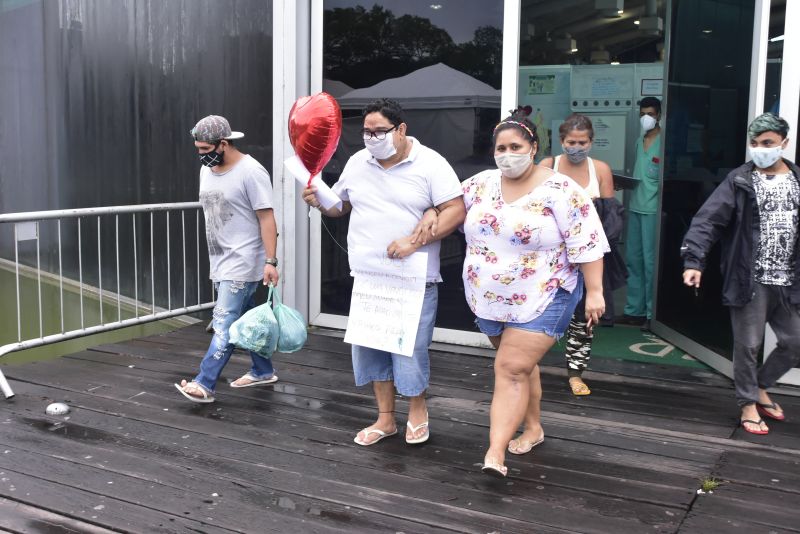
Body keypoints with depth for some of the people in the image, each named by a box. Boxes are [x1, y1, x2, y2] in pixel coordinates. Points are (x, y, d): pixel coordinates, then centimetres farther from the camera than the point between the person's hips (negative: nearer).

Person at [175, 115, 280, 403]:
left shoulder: (250, 172, -15)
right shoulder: (206, 169, 10)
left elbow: (266, 218, -16)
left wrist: (270, 262, -20)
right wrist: (214, 257, 19)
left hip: (242, 263, -8)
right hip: (220, 262, 8)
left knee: (225, 323, -11)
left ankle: (204, 384, -11)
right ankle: (263, 371, 28)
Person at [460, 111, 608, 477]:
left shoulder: (559, 190, -13)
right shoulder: (480, 185, 3)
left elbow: (587, 243, -13)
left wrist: (595, 291, -15)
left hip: (541, 299, -5)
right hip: (490, 299, 6)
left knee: (511, 369, -12)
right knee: (520, 365, 18)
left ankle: (495, 453, -11)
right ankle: (533, 428, 36)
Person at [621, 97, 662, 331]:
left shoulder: (663, 142, -6)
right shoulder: (639, 141, 16)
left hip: (653, 208, -8)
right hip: (635, 206, 8)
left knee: (650, 261, -5)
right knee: (633, 259, 10)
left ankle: (652, 314, 1)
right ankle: (634, 310, 18)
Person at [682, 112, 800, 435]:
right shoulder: (739, 181, -6)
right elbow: (707, 221, -14)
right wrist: (694, 260, -26)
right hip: (750, 280, -4)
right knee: (748, 346, 4)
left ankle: (760, 387, 35)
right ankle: (748, 405, 21)